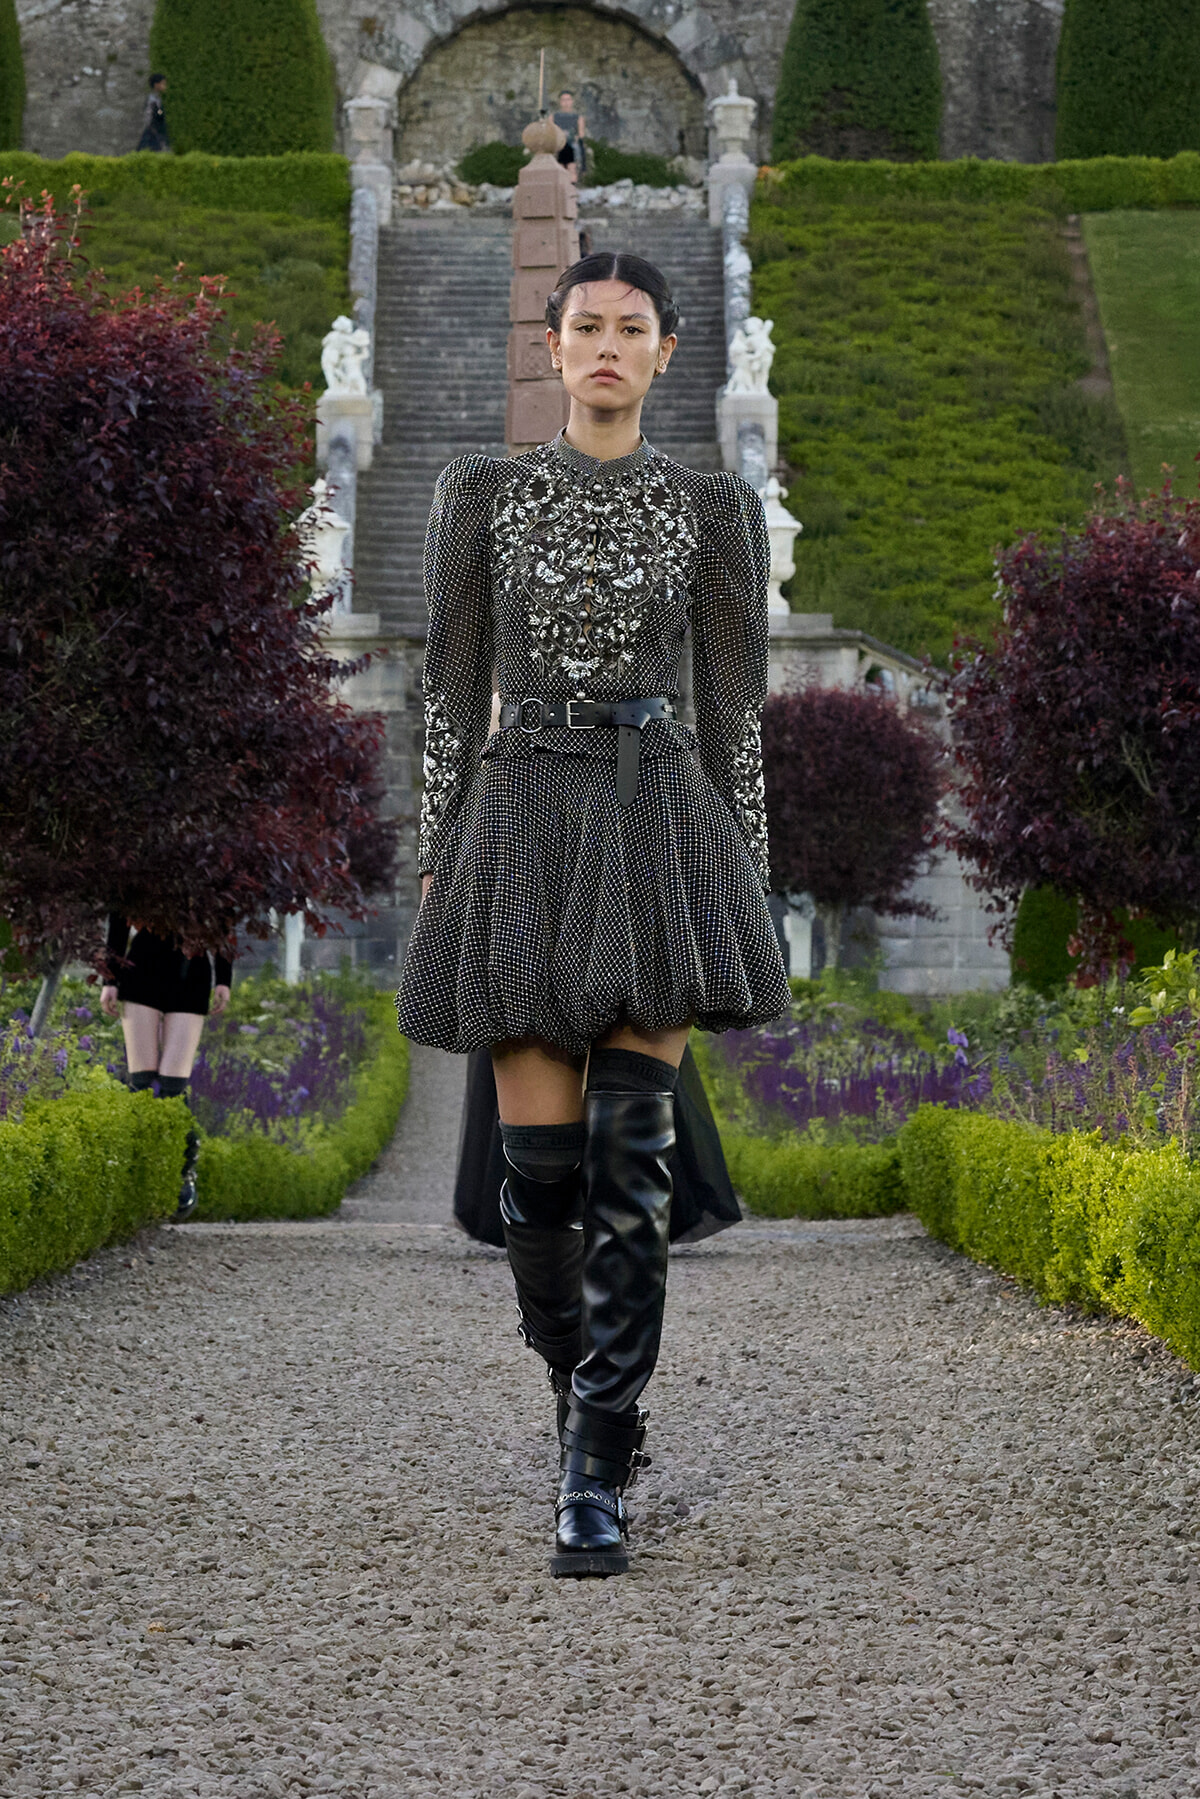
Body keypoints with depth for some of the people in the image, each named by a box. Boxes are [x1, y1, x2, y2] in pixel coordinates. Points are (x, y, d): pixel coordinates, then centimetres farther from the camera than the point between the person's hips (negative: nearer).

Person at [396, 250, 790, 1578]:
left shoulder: (714, 510, 7)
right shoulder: (481, 495, 9)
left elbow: (734, 707, 7)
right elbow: (452, 686, 8)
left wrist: (743, 894, 2)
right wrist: (439, 864, 2)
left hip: (660, 827, -1)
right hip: (523, 826, 1)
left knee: (628, 1168, -10)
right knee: (539, 1169, 1)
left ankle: (594, 1480, -7)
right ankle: (592, 1408, 25)